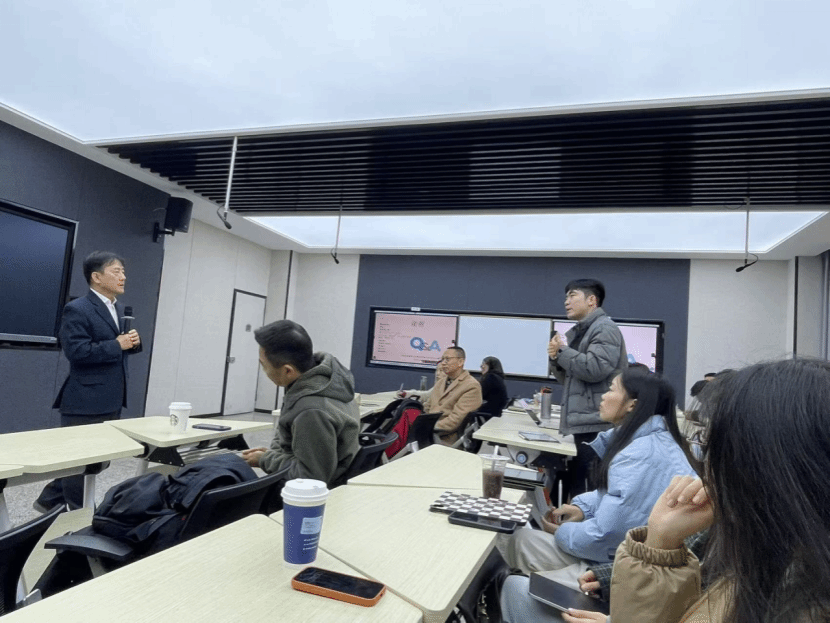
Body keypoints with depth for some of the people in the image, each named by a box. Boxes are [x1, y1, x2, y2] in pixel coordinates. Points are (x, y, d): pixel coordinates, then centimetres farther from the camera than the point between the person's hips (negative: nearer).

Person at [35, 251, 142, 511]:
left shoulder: (120, 309, 13)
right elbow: (77, 351, -22)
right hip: (85, 402, -9)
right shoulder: (77, 309, -13)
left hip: (111, 401, 9)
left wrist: (133, 342, -2)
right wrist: (117, 345, -20)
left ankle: (49, 500, 36)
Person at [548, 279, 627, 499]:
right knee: (573, 486, 13)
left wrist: (562, 351, -10)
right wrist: (557, 359, 1)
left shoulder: (605, 329, -9)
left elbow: (594, 369, -24)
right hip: (581, 423, 9)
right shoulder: (576, 333, 18)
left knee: (590, 491, -5)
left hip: (597, 425, -9)